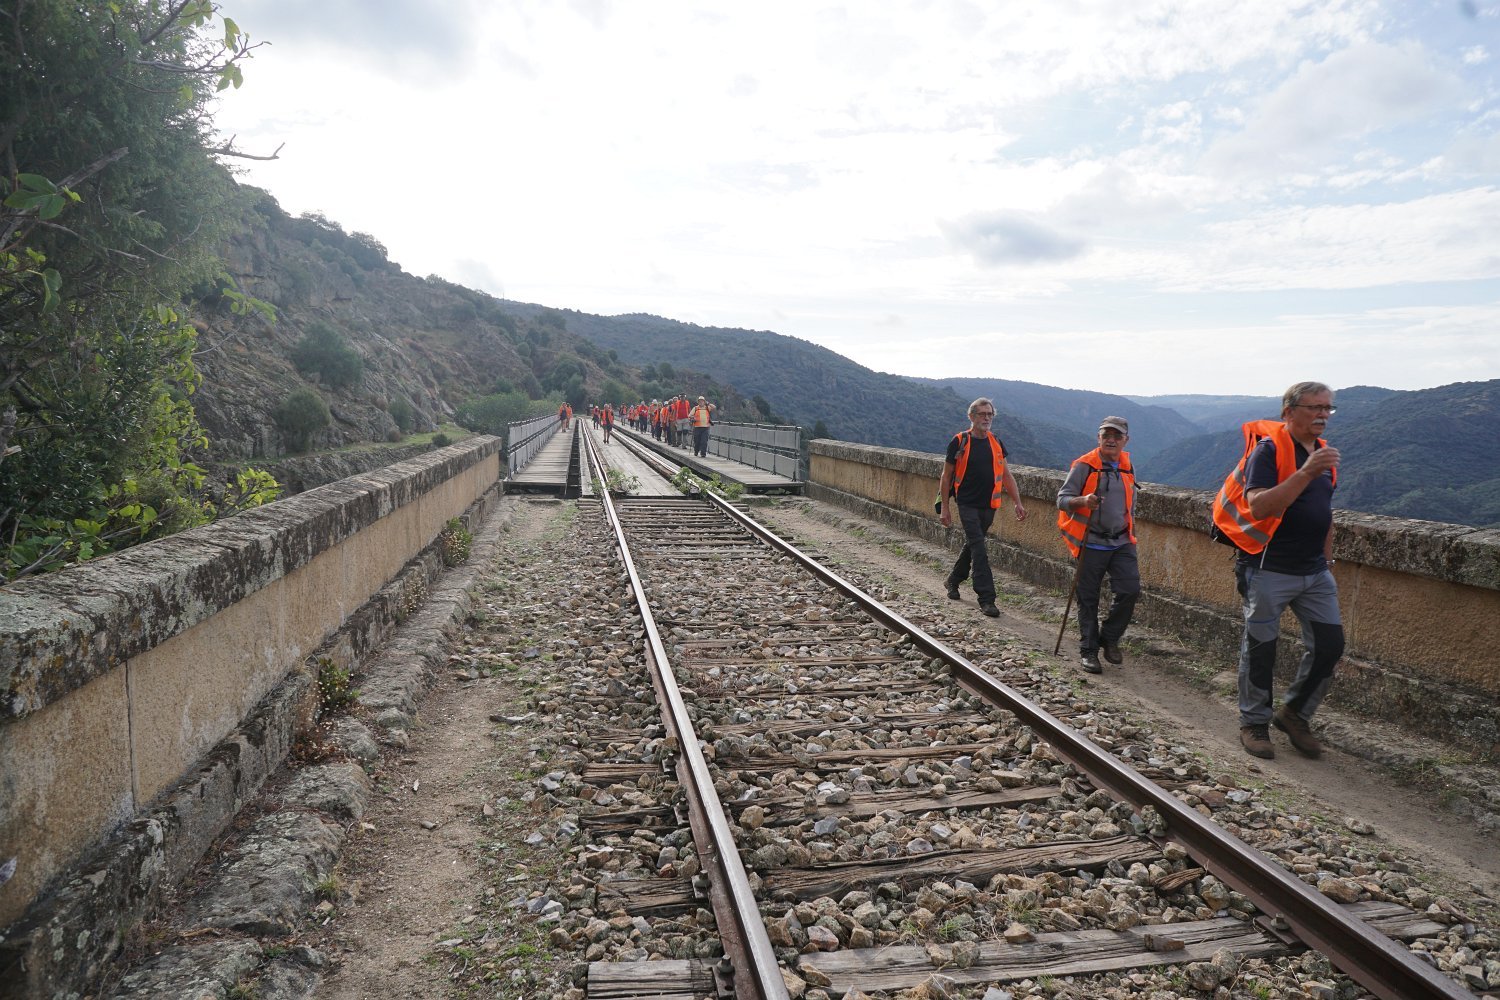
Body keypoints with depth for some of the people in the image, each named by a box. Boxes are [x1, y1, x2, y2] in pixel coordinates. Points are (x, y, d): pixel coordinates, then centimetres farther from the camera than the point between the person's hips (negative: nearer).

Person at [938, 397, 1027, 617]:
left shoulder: (996, 443, 8)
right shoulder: (959, 442, -6)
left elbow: (1006, 476, 13)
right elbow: (946, 477, -2)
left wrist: (1018, 503, 6)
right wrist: (944, 507, -5)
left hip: (988, 506, 5)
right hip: (967, 504, -5)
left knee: (971, 545, 16)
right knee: (979, 549, -11)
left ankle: (953, 580, 37)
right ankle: (986, 598, -9)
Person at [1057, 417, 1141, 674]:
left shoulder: (1127, 467, 11)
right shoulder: (1084, 465, -7)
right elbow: (1062, 499, -11)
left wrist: (1131, 533, 24)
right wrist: (1083, 501, -30)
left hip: (1122, 543, 4)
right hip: (1092, 544, -4)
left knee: (1130, 590, -6)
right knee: (1088, 599, 1)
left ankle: (1109, 638, 15)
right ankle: (1088, 650, 13)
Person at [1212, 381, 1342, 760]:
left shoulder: (1324, 453, 13)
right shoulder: (1269, 450, -12)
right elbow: (1258, 507, -25)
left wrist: (1327, 560, 21)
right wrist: (1305, 473, -30)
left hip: (1314, 572, 7)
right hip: (1269, 571, -7)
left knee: (1329, 644, 6)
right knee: (1260, 649, 3)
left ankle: (1294, 714, 24)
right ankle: (1254, 724, 18)